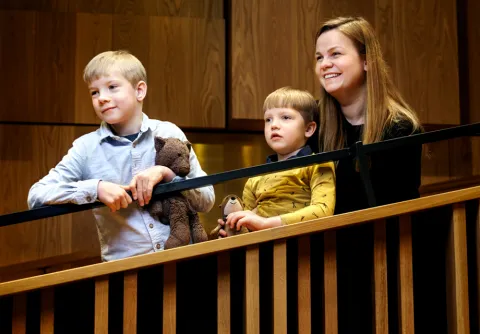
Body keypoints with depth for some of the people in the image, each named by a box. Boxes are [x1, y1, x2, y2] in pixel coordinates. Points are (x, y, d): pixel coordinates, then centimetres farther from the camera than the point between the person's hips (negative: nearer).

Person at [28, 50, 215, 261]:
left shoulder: (169, 134, 2)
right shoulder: (86, 148, 1)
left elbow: (207, 200, 3)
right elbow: (36, 197, -6)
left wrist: (166, 173, -12)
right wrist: (96, 188, -16)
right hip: (124, 266, 2)